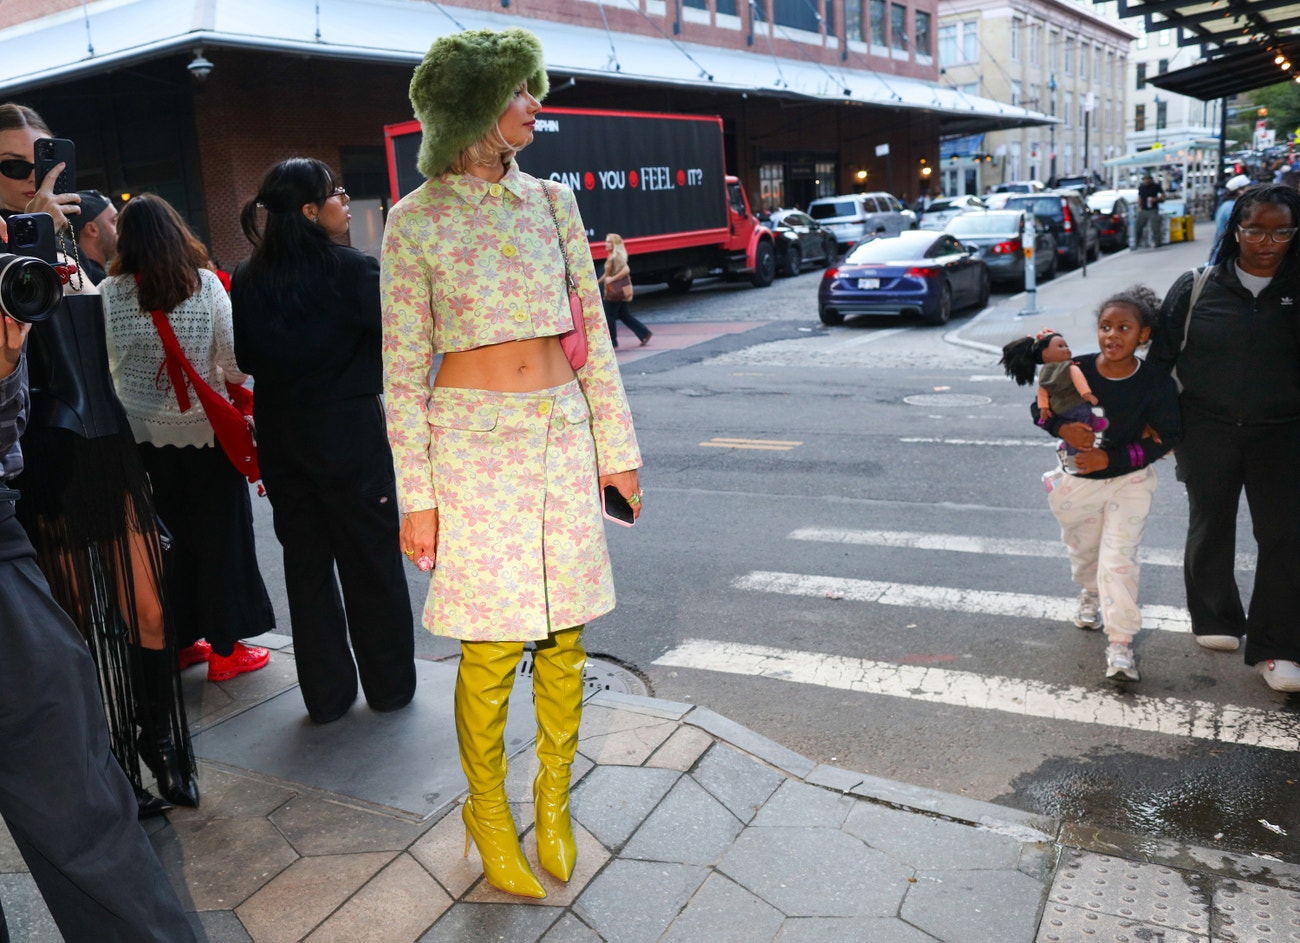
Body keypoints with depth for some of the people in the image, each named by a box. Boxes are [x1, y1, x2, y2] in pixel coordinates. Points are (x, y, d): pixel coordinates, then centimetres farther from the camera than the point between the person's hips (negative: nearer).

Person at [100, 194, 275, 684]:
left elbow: (104, 364, 0)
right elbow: (235, 364, -11)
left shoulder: (108, 293, -5)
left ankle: (177, 642, 27)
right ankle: (224, 648, 17)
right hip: (205, 431, -2)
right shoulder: (206, 284, -9)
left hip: (142, 435, 2)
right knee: (219, 537, 9)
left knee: (164, 538, 15)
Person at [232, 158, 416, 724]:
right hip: (350, 435, -4)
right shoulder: (351, 270, -14)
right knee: (371, 560, 9)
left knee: (306, 563, 13)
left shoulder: (248, 280, 1)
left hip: (280, 439, 4)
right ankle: (390, 686, 21)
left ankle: (326, 693, 21)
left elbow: (246, 359, 8)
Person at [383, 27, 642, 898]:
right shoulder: (415, 221, -3)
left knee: (565, 635, 9)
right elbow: (404, 369, -3)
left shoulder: (551, 200, 8)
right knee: (493, 647, 1)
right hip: (475, 440, -4)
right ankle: (489, 813, 25)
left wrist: (616, 446, 7)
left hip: (564, 433, 4)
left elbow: (592, 331, 10)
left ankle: (554, 801, 29)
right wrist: (417, 497, -7)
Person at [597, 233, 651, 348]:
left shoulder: (617, 257, -16)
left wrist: (612, 279, -24)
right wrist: (599, 281, 20)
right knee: (624, 315, 13)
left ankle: (611, 341, 7)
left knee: (609, 315, -1)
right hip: (617, 290, 10)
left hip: (618, 290, -10)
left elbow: (626, 270, -29)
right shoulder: (612, 256, 13)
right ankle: (645, 334, 14)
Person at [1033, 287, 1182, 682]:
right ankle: (1091, 595, 54)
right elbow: (1039, 408, -2)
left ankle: (1120, 645, -2)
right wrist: (1062, 428, -25)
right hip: (1078, 479, 3)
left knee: (1119, 560, -10)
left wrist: (1112, 459, -21)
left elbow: (1168, 435, -12)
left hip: (1129, 480, -2)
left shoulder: (1155, 383, -17)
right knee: (1083, 551, 22)